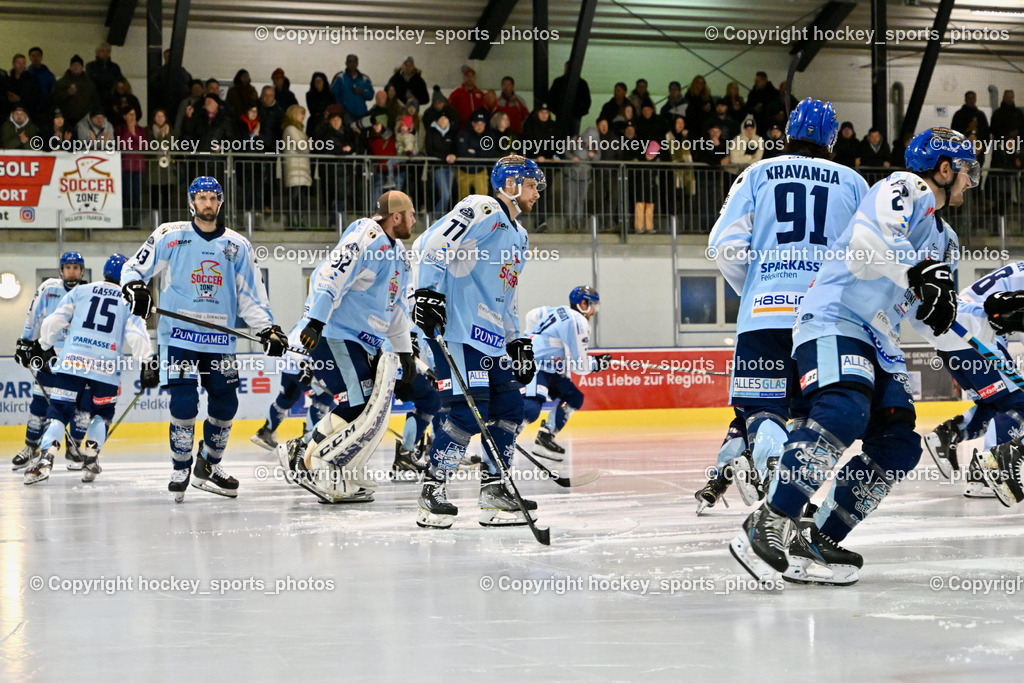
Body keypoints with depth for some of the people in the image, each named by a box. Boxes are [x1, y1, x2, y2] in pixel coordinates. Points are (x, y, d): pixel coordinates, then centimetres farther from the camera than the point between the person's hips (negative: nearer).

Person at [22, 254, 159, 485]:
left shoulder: (80, 291, 14)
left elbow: (53, 322, 9)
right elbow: (137, 336, -3)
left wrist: (44, 346, 23)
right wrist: (147, 363, 0)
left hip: (71, 362, 0)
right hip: (107, 368, 0)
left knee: (59, 411, 4)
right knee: (102, 413, 21)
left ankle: (45, 459, -15)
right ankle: (90, 461, 8)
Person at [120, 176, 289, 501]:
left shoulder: (238, 245, 9)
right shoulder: (169, 236, 1)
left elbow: (250, 294, 12)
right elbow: (134, 267, 3)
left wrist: (267, 328, 1)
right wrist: (135, 288, -19)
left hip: (220, 340, 4)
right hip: (178, 335, -3)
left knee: (225, 404, 5)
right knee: (184, 404, -13)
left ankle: (207, 467, 24)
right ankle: (180, 469, 5)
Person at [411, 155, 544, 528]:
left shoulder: (518, 235, 24)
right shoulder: (483, 210, -7)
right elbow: (430, 243, -18)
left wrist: (518, 341, 23)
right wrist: (428, 293, -25)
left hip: (492, 337, 10)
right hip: (459, 330, -10)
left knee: (509, 408, 7)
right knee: (469, 412, -15)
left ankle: (494, 491, 16)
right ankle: (433, 491, -6)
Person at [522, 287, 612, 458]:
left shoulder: (559, 311, 14)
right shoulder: (577, 322, -13)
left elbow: (532, 315, 30)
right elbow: (578, 365, -13)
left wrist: (537, 339, 37)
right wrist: (596, 363, 6)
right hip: (533, 366, -11)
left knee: (574, 397, 15)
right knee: (531, 409, -30)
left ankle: (544, 439, 12)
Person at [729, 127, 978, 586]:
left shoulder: (942, 240, 28)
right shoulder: (906, 189, -3)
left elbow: (939, 319, 32)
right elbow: (869, 235, -24)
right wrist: (919, 273, -29)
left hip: (878, 341, 10)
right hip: (834, 320, -10)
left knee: (900, 444, -3)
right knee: (845, 411, -32)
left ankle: (819, 540, -4)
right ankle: (768, 526, -33)